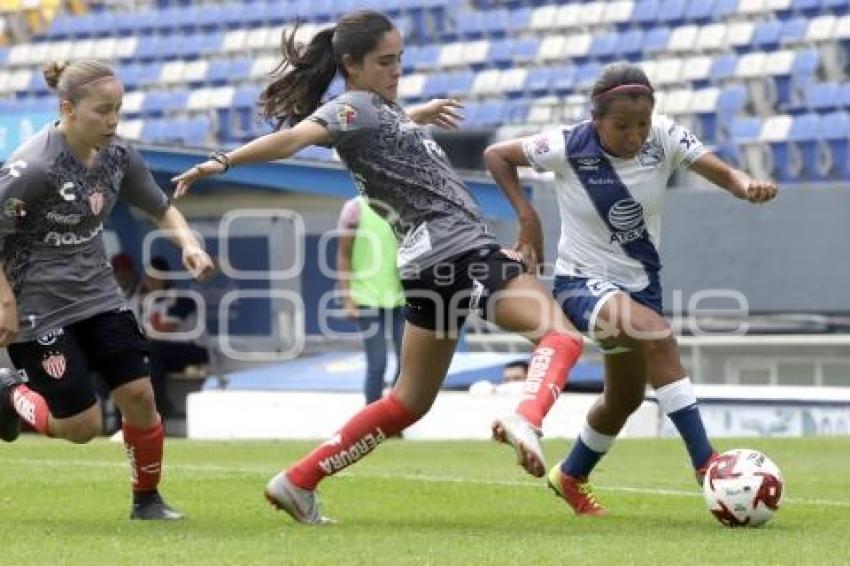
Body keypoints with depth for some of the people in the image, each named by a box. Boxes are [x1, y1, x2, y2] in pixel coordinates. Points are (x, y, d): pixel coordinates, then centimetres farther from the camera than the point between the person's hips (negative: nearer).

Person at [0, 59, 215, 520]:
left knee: (138, 395, -4)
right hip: (39, 306, -6)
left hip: (98, 294, 6)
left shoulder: (117, 155, -4)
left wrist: (188, 243, -8)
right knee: (82, 426, -4)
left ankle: (147, 500, 18)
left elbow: (161, 209, 11)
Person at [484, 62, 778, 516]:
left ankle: (570, 478, 48)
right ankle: (705, 465, -32)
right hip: (582, 282, -5)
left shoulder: (665, 138, -15)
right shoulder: (568, 147, -21)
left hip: (640, 283, 5)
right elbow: (496, 155, -7)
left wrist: (748, 185, -47)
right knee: (658, 336, -32)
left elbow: (723, 173, -26)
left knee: (626, 398, 20)